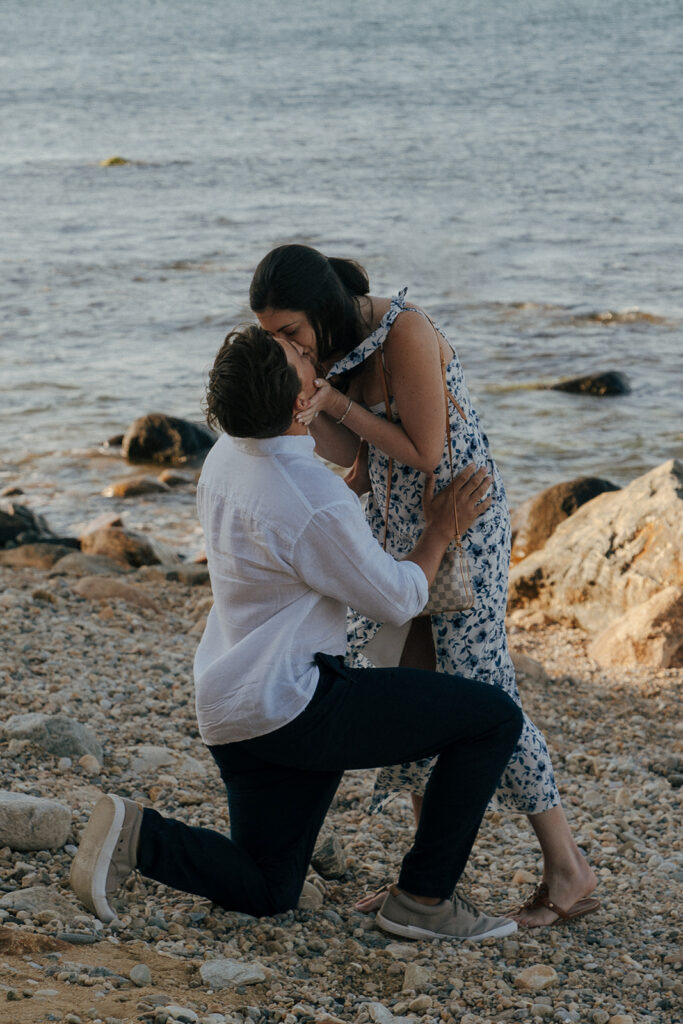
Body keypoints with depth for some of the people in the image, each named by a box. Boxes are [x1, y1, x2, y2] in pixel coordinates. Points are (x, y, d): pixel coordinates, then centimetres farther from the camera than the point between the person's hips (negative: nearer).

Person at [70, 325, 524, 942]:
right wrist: (440, 531, 6)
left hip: (233, 709, 9)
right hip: (293, 703, -9)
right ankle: (423, 898, 0)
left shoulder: (227, 456, 5)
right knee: (493, 719, -5)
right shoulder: (316, 502, -23)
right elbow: (396, 601, -9)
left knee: (265, 894, 21)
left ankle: (137, 837, 1)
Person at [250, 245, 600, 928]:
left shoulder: (406, 334, -24)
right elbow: (351, 455, 3)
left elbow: (425, 452, -22)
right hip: (399, 525, 8)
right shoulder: (334, 344, 2)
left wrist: (336, 399, -20)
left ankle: (568, 871, 3)